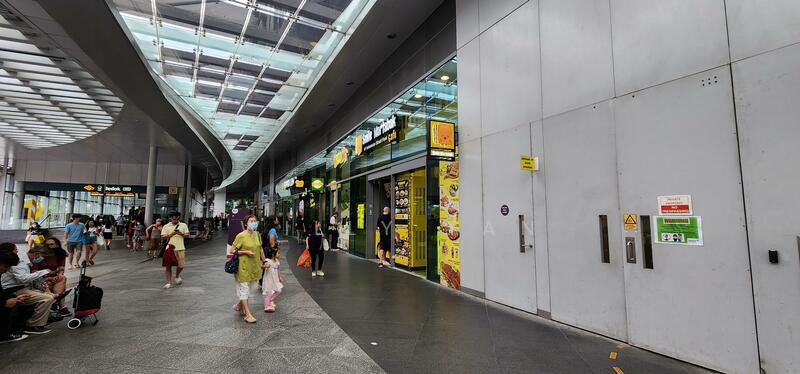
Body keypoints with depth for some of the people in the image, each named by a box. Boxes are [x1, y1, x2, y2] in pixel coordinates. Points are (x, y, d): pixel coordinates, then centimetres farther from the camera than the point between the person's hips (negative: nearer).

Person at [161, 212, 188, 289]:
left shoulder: (183, 225, 8)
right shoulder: (166, 226, 5)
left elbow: (187, 234, 5)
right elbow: (162, 237, 1)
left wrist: (182, 234, -15)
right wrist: (170, 235, -16)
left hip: (180, 248, 0)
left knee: (181, 265, -2)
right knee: (168, 266, 1)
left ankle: (177, 276, 29)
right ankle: (169, 282, 13)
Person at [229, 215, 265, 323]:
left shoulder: (257, 234, 4)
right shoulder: (241, 236, -14)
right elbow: (231, 251, -11)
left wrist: (264, 261, 19)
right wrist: (246, 252, -19)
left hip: (255, 266, 6)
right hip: (244, 266, -6)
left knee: (250, 288, 17)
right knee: (244, 289, 2)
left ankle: (239, 305, 39)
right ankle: (248, 314, 9)